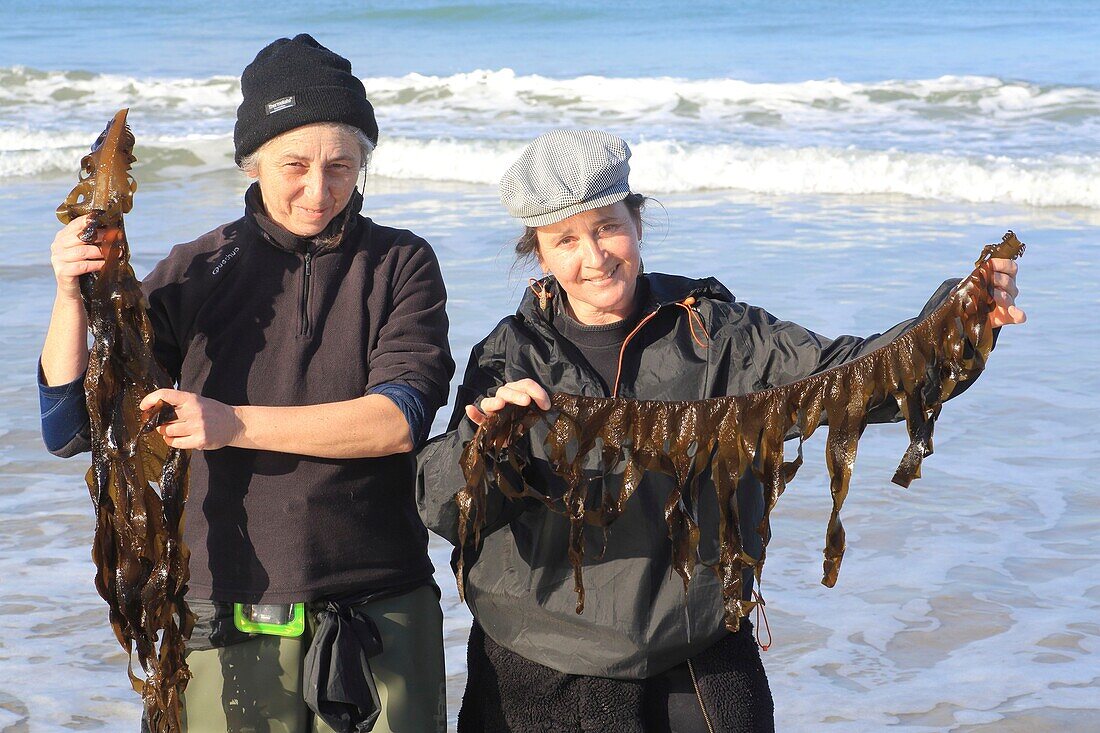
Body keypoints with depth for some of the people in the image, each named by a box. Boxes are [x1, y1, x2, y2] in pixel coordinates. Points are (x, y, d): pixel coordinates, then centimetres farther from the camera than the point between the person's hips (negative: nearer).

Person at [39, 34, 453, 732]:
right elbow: (71, 427, 2)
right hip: (230, 625, 1)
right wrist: (72, 296, -13)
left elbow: (402, 417, -14)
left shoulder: (400, 264, 1)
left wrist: (235, 423, -21)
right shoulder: (194, 273, 3)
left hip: (381, 620, 0)